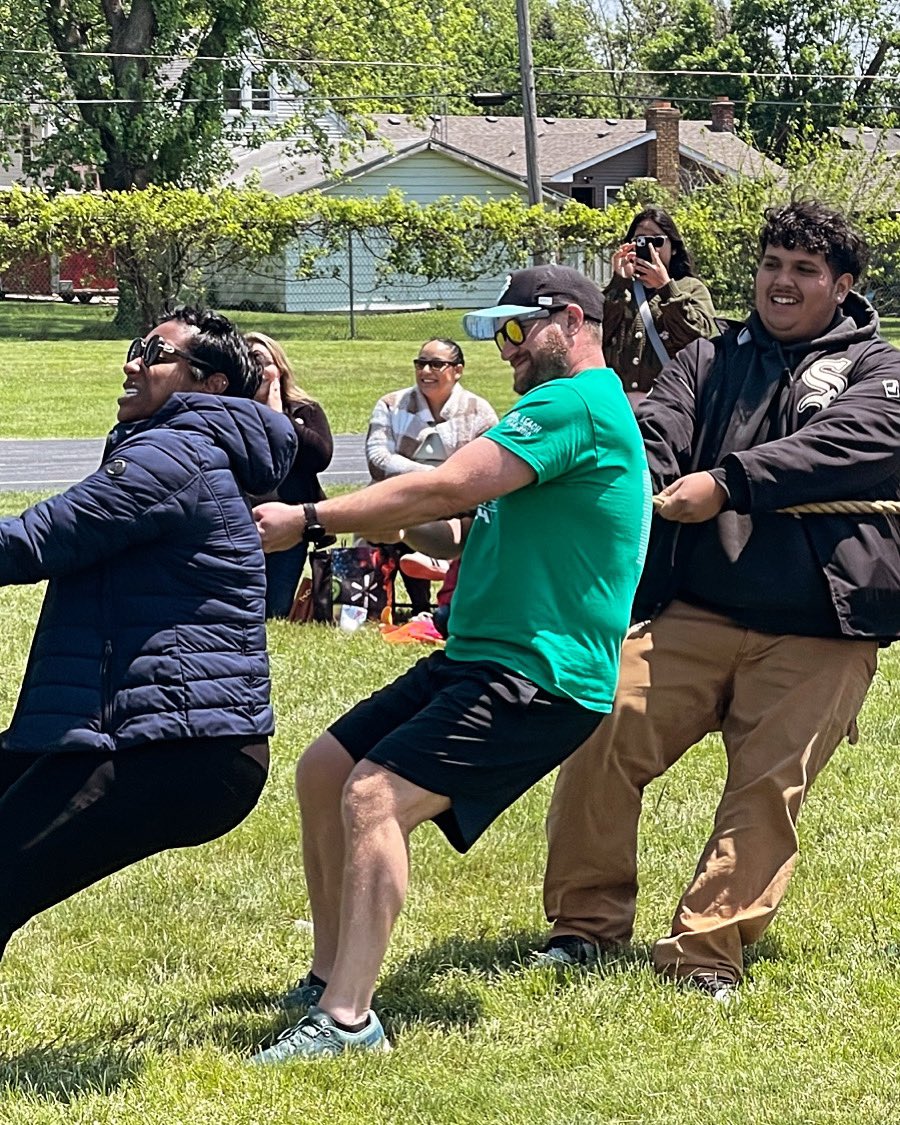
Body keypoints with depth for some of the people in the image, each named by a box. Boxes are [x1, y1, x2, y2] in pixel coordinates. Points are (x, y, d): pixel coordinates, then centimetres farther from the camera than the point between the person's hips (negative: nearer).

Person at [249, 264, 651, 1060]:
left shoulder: (578, 403, -13)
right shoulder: (578, 410, 21)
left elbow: (447, 491, -21)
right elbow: (464, 513, 19)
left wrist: (309, 520, -15)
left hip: (541, 679, -11)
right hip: (476, 661, 11)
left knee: (375, 797, -24)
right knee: (324, 771, 9)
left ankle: (347, 1020, -26)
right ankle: (330, 980, 17)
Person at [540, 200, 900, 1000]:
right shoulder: (713, 361, 19)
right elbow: (654, 429, 1)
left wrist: (727, 482, -22)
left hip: (814, 632, -3)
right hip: (696, 612, 3)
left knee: (769, 785, -8)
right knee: (602, 736, -10)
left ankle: (707, 955, -2)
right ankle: (587, 925, 4)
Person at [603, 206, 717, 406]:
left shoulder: (691, 288, 15)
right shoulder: (618, 290, 21)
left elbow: (701, 338, -4)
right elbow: (595, 336, 3)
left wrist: (665, 287, -5)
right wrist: (619, 282, -2)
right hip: (618, 397, 2)